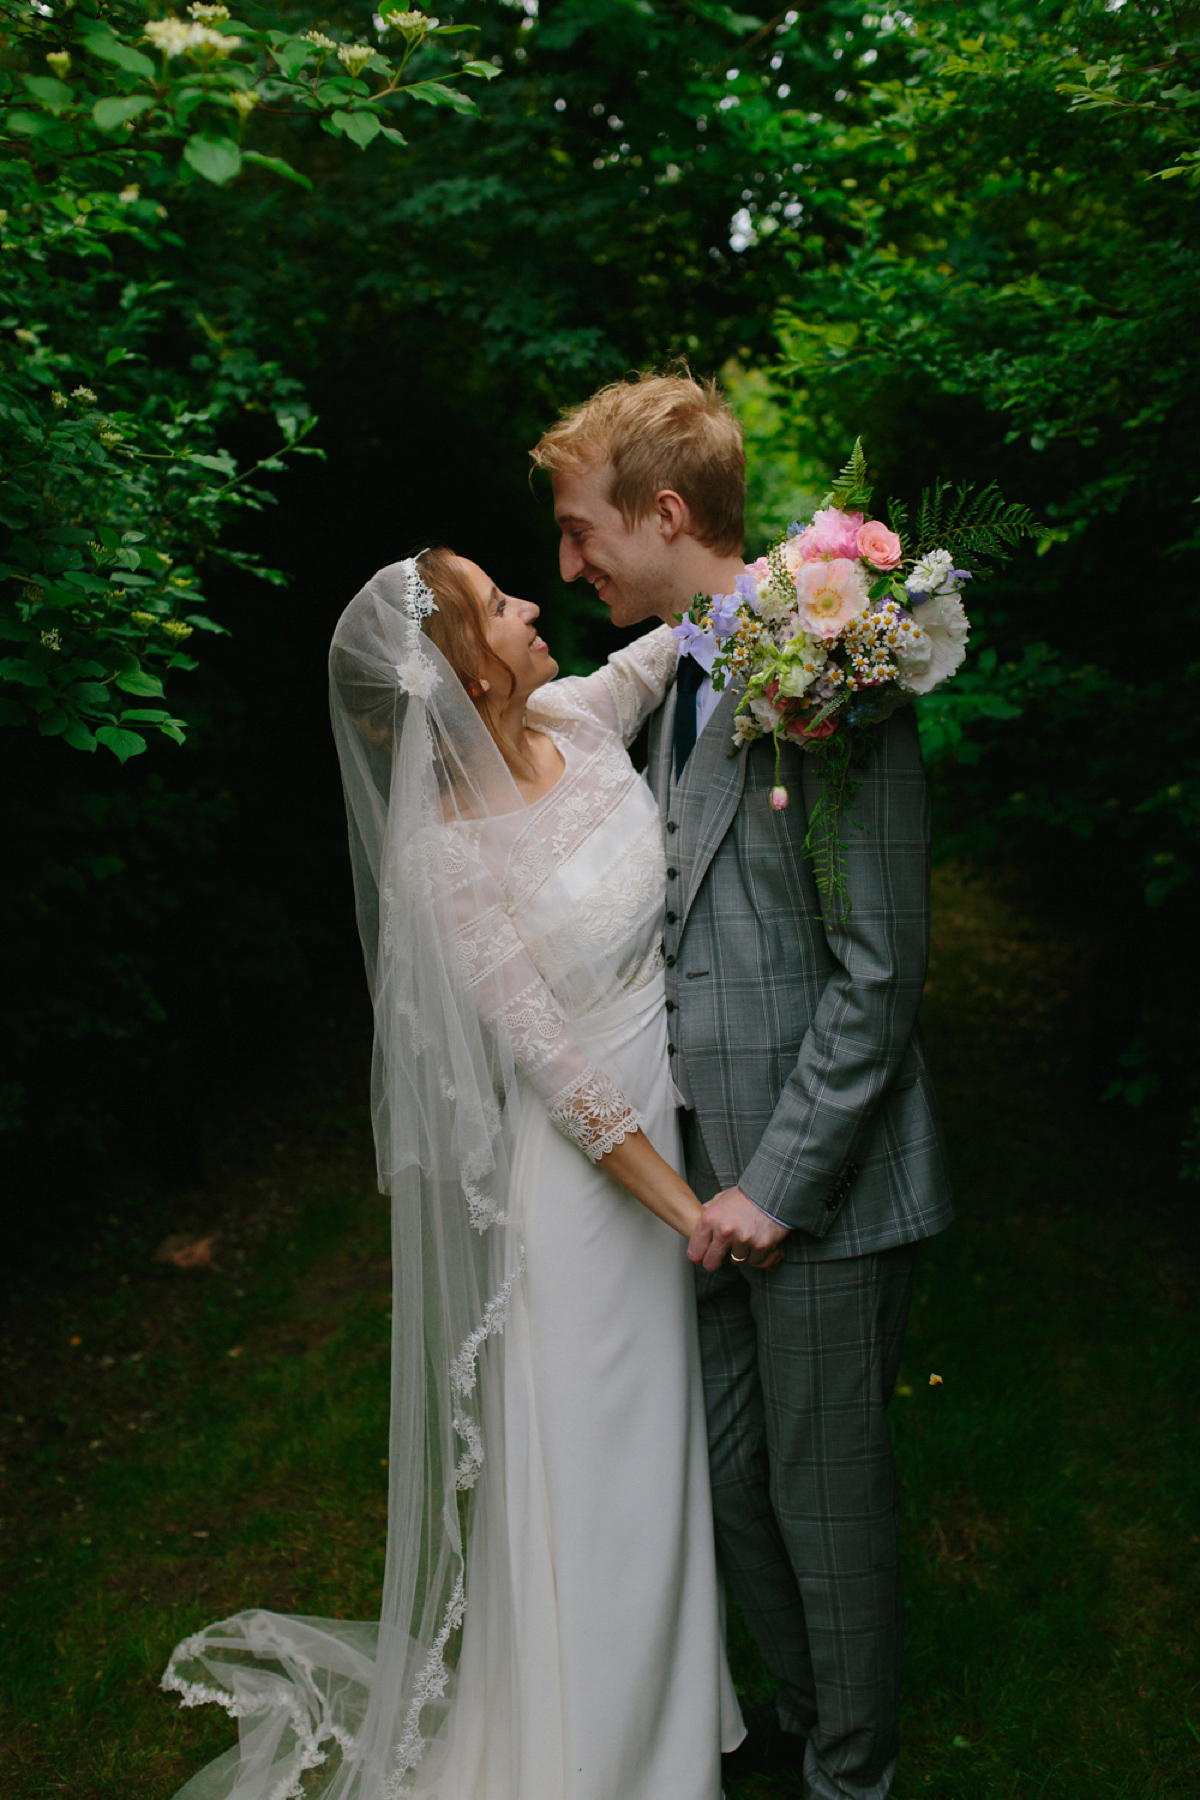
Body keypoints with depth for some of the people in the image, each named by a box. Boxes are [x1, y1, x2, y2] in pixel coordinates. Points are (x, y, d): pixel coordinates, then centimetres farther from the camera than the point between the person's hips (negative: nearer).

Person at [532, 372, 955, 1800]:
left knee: (826, 1496, 11)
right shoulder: (680, 682, 10)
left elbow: (878, 973, -19)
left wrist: (776, 1185, -17)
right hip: (714, 1170, 8)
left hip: (817, 1187, -8)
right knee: (724, 1480, 20)